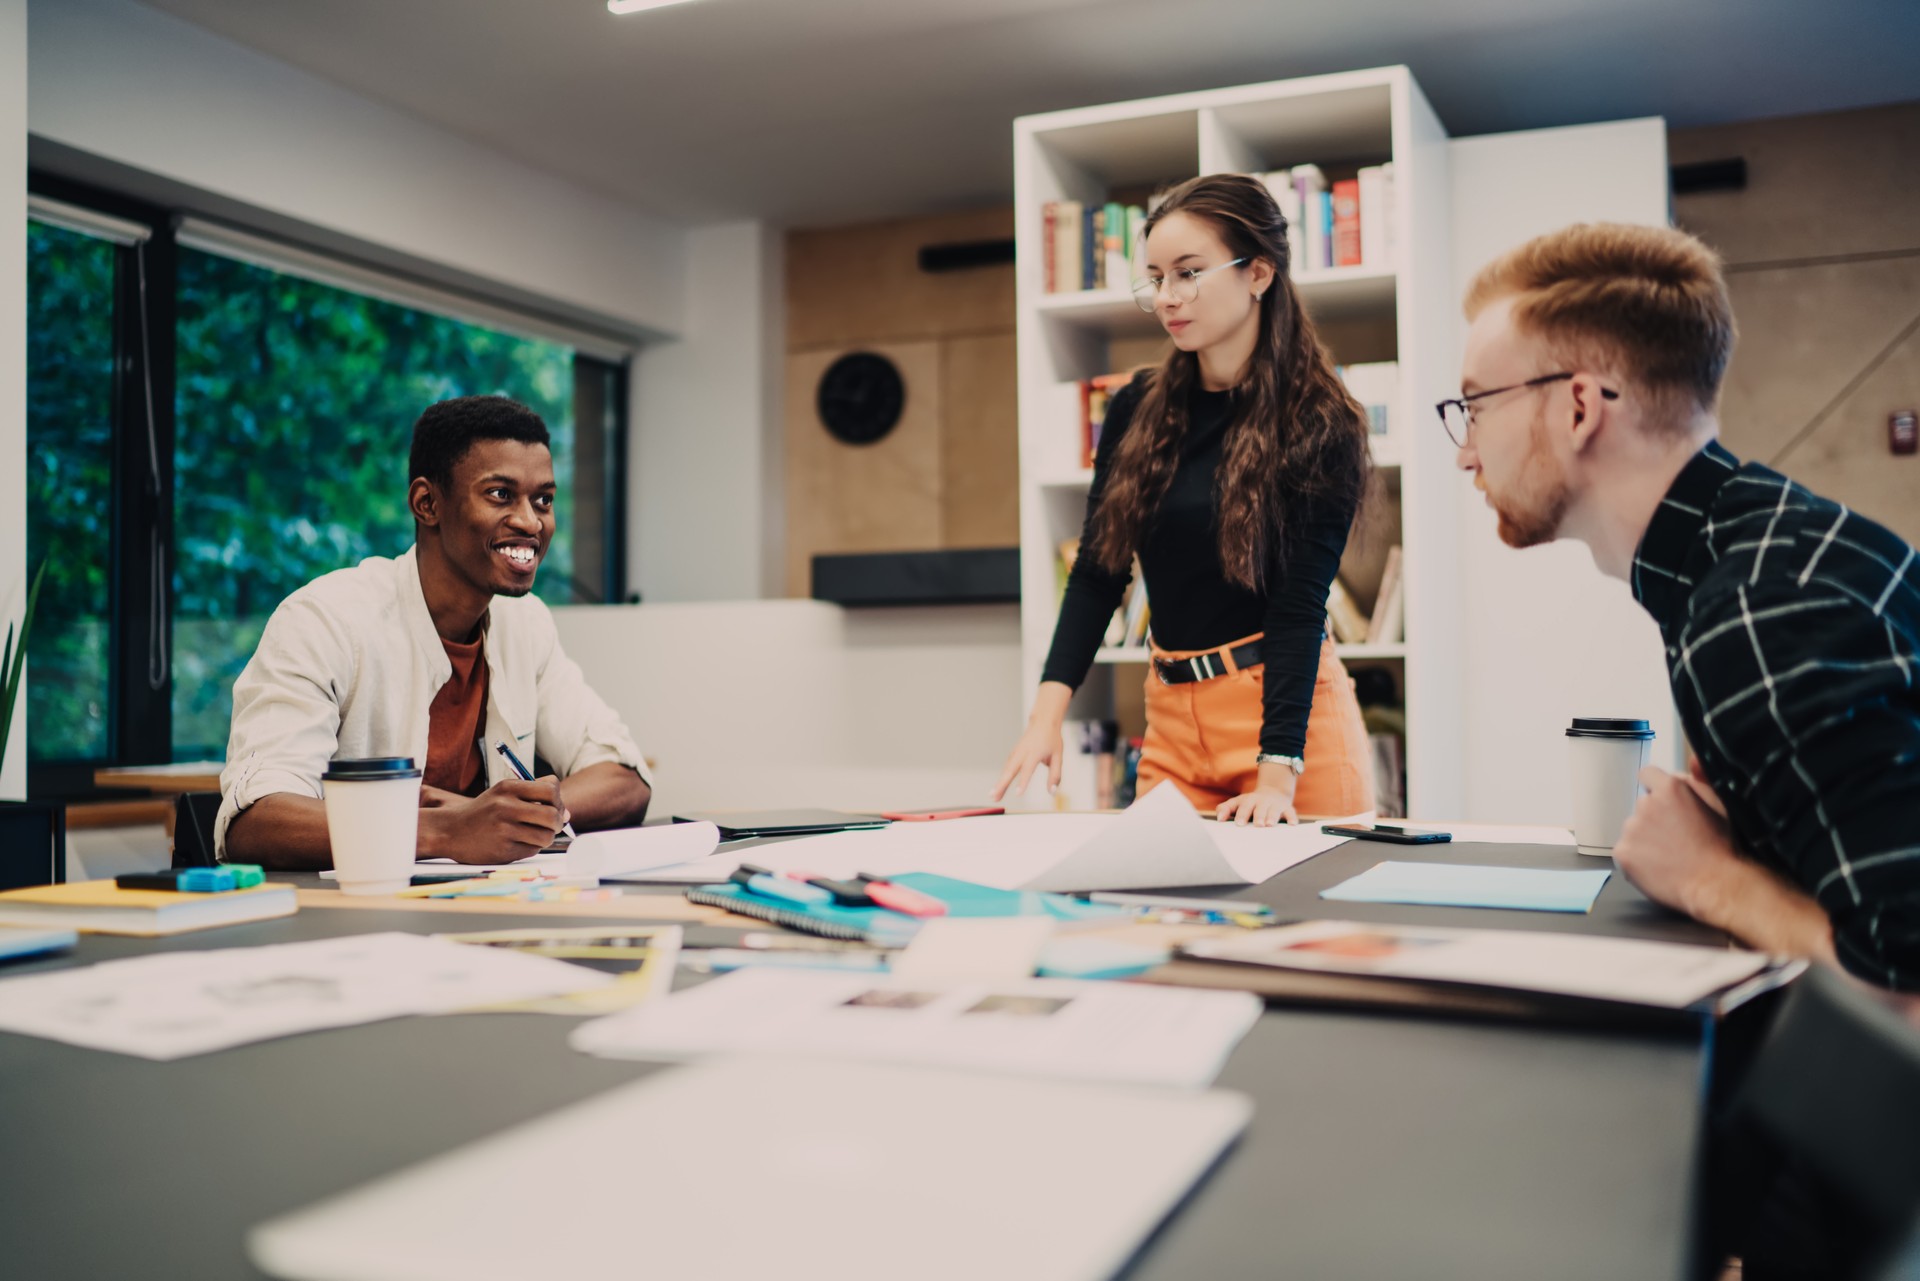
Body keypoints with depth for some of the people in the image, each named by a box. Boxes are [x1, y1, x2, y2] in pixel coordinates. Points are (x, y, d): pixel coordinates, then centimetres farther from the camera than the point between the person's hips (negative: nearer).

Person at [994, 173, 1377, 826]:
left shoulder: (1318, 427, -9)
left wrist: (1278, 771, -23)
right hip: (1170, 713, 4)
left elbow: (1299, 602, -16)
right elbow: (1097, 570, 1)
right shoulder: (1135, 412, 4)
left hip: (1289, 706, -4)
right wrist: (1048, 709, -11)